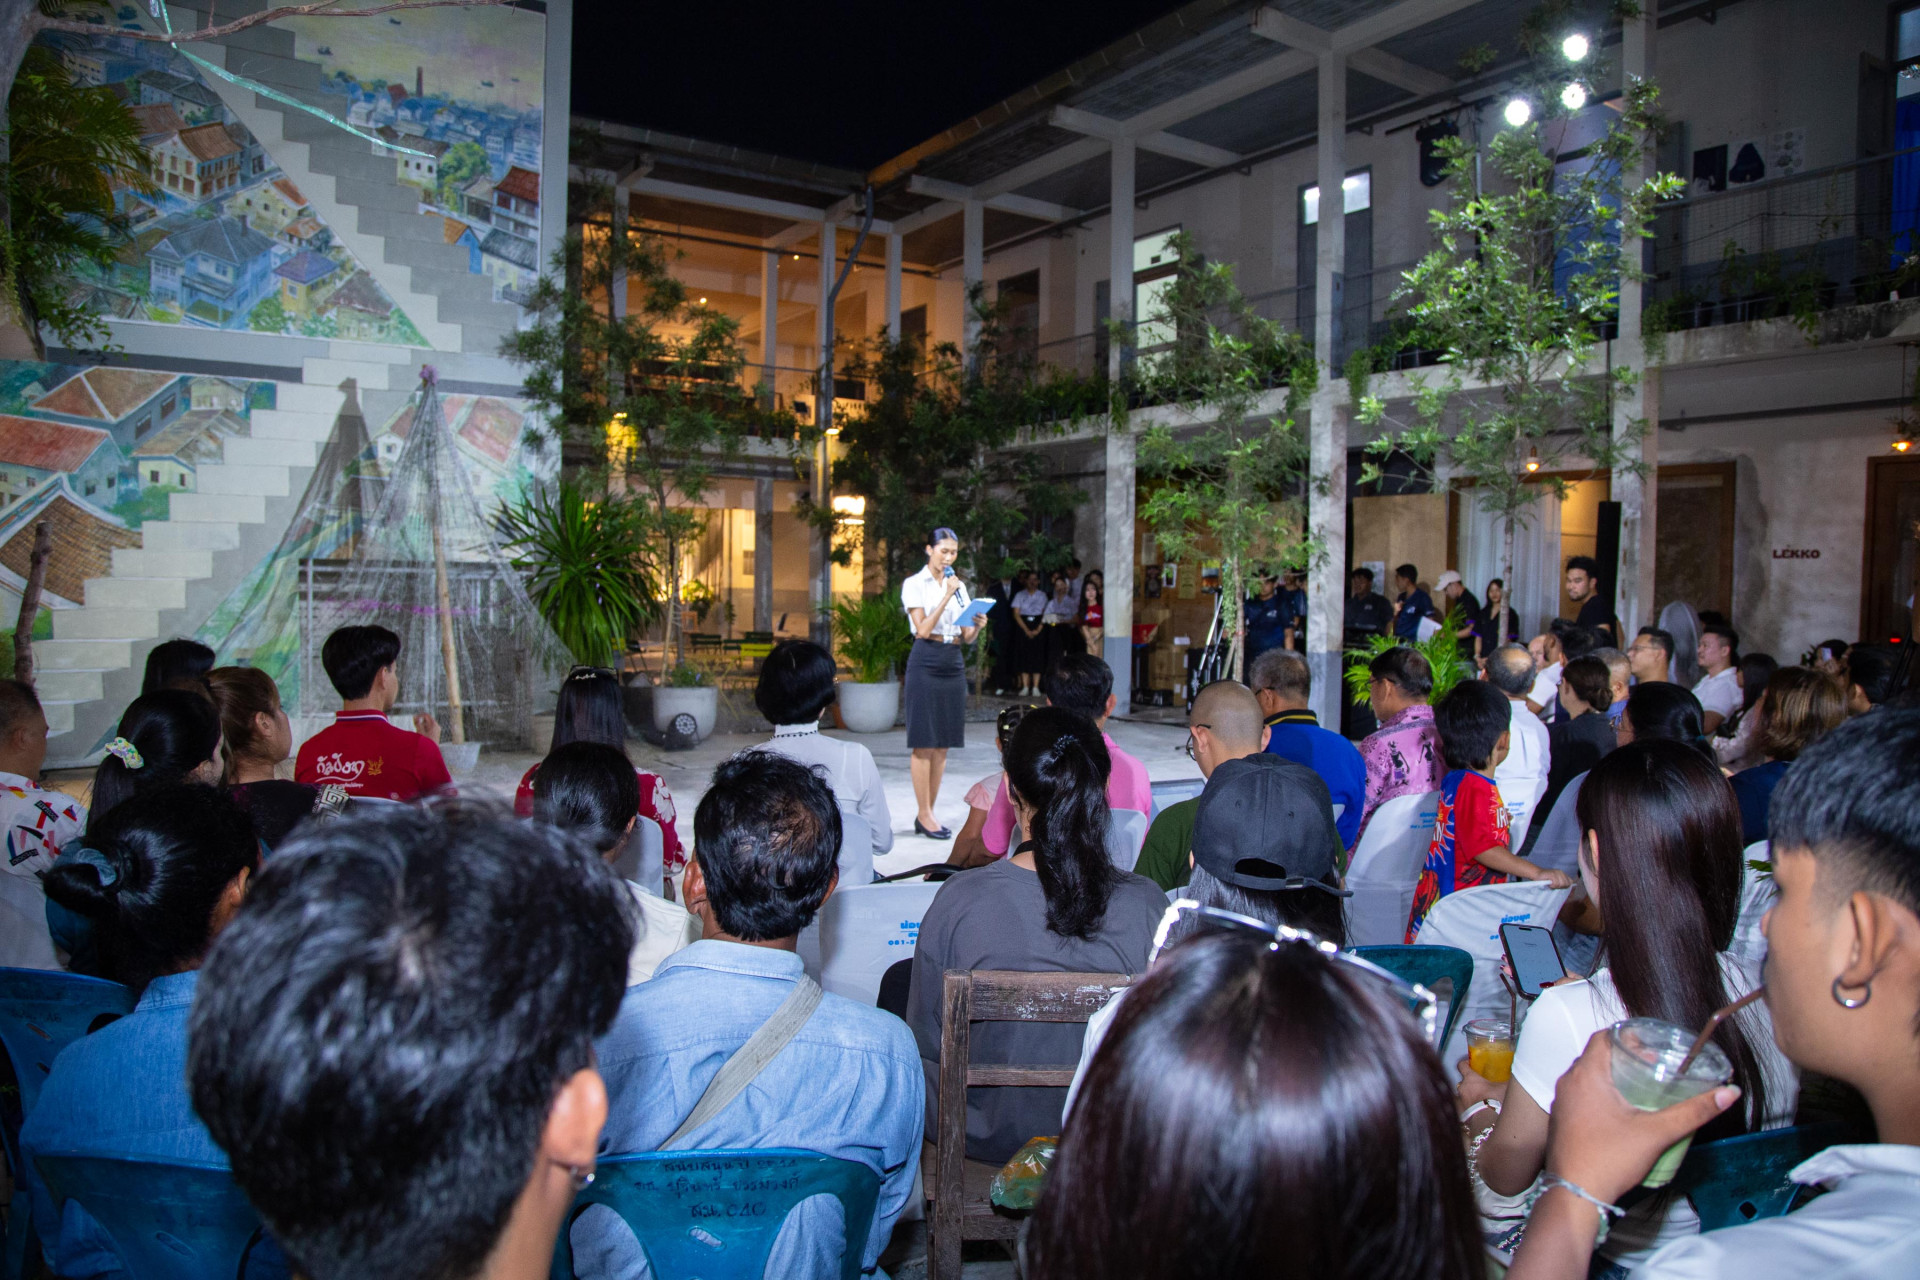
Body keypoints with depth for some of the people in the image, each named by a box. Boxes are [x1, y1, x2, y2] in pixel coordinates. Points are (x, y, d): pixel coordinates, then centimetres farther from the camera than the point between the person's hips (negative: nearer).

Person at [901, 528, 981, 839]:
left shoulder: (958, 585, 15)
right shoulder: (914, 584, -2)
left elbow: (966, 635, 12)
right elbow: (922, 630, -12)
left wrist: (978, 624, -10)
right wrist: (946, 596, -16)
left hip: (954, 663, 6)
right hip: (926, 661, -6)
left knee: (943, 743, 6)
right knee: (924, 742, -4)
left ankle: (927, 813, 13)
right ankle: (924, 814, 2)